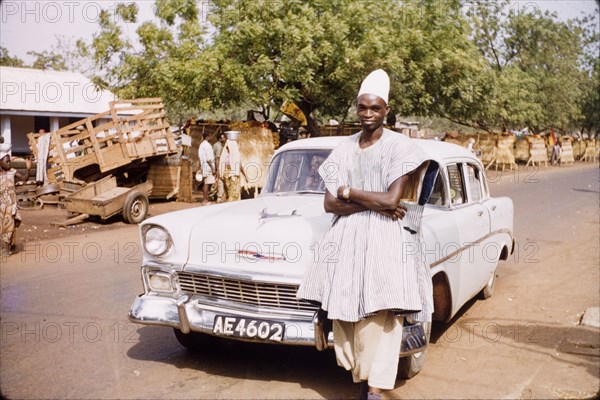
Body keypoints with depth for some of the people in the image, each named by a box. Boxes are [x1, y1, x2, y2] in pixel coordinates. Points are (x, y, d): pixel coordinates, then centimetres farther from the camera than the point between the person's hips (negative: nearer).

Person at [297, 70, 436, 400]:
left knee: (379, 318, -11)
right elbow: (330, 203, 4)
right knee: (344, 315, -2)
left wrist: (349, 192, -1)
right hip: (345, 237, 4)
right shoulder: (344, 148, 11)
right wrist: (374, 204, -8)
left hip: (385, 240, -4)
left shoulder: (399, 146, -1)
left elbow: (392, 200, -11)